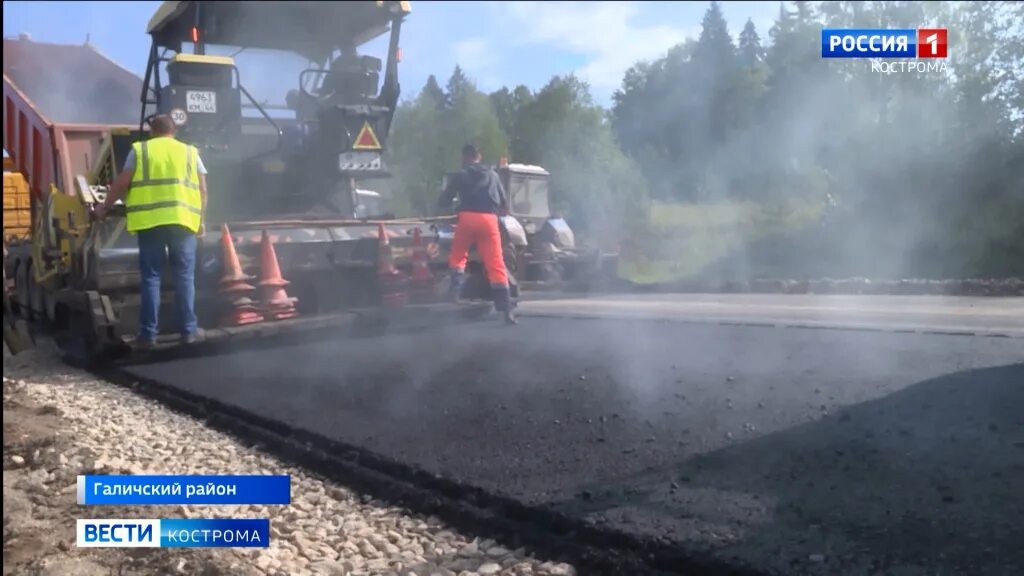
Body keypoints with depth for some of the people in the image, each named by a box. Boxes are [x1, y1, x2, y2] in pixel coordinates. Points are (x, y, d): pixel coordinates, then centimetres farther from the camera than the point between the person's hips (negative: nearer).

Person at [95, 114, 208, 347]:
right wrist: (201, 220, 17)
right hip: (183, 220, 0)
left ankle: (148, 334, 6)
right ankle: (188, 330, 7)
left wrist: (104, 207, 21)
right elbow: (202, 189, 9)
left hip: (150, 222, 0)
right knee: (185, 277, 6)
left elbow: (121, 184, 6)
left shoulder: (139, 150, 10)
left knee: (150, 277, 4)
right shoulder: (190, 152, 13)